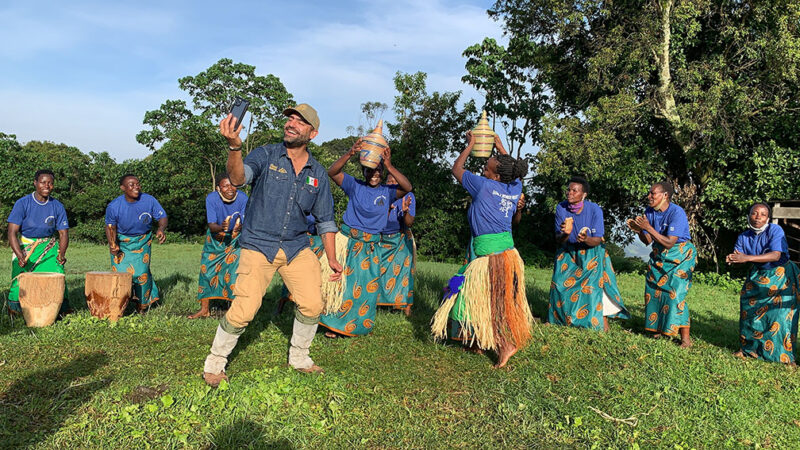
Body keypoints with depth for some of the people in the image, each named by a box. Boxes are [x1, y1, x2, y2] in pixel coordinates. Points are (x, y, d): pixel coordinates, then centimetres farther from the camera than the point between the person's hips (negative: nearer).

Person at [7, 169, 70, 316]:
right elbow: (12, 232, -14)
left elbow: (63, 233, -1)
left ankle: (61, 307, 3)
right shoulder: (22, 203, -11)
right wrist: (20, 255, -27)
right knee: (20, 279, -12)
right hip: (25, 246, -1)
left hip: (49, 248, 1)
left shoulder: (57, 207, -4)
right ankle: (15, 307, 16)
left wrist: (62, 253, -19)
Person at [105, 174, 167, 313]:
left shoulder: (149, 200, -18)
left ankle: (142, 305, 17)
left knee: (142, 273, -3)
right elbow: (110, 227, -5)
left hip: (142, 242, 1)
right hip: (121, 242, 0)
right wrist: (112, 244, -20)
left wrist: (161, 229, -33)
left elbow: (162, 217, -11)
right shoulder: (114, 206, -18)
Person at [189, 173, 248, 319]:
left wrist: (239, 228, -49)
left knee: (235, 270, -15)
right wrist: (221, 227, -47)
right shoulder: (211, 198, -21)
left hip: (236, 238, -2)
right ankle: (204, 309, 17)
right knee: (207, 270, 3)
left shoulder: (243, 198, -22)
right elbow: (211, 225, -24)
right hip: (215, 238, 2)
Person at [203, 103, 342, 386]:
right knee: (243, 311, -9)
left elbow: (325, 220, 11)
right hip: (258, 246, -4)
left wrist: (331, 258, 5)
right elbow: (238, 178, -25)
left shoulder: (318, 174, 6)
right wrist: (234, 145, -43)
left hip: (297, 247, 4)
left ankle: (299, 358, 25)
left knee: (312, 305, -1)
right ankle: (214, 363, 15)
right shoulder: (266, 155, -4)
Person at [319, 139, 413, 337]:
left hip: (370, 247, 1)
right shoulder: (355, 186, 0)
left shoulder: (387, 192, 1)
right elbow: (332, 172, -13)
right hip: (348, 241, -1)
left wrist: (389, 166, -28)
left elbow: (407, 188, -17)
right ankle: (334, 324, 16)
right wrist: (349, 154, -29)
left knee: (367, 288, 8)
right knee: (341, 281, 0)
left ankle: (357, 325, 27)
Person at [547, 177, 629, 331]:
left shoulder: (595, 210, -20)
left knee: (593, 283, -13)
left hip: (591, 251, -2)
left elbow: (597, 240, -18)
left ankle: (602, 318, 5)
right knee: (561, 282, -6)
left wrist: (586, 239, -40)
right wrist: (565, 235, -38)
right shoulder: (561, 208, -14)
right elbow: (558, 240, -15)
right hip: (568, 251, 2)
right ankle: (561, 318, 12)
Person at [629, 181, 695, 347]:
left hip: (680, 256, -7)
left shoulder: (677, 213, -22)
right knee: (653, 290, 6)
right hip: (659, 255, 7)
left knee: (675, 293, -15)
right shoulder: (649, 212, -2)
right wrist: (639, 231, -19)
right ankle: (660, 328, 22)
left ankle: (685, 337, -8)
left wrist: (648, 228, -31)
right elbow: (648, 241, 0)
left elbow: (669, 243, -28)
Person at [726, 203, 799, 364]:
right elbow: (739, 256, -8)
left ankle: (784, 354, 6)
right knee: (749, 309, 4)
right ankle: (748, 349, 20)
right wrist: (732, 259, -34)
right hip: (758, 276, 5)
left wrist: (747, 258, -39)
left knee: (781, 313, -8)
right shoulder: (744, 237, -3)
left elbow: (776, 255, -30)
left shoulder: (775, 230, -18)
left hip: (781, 275, -5)